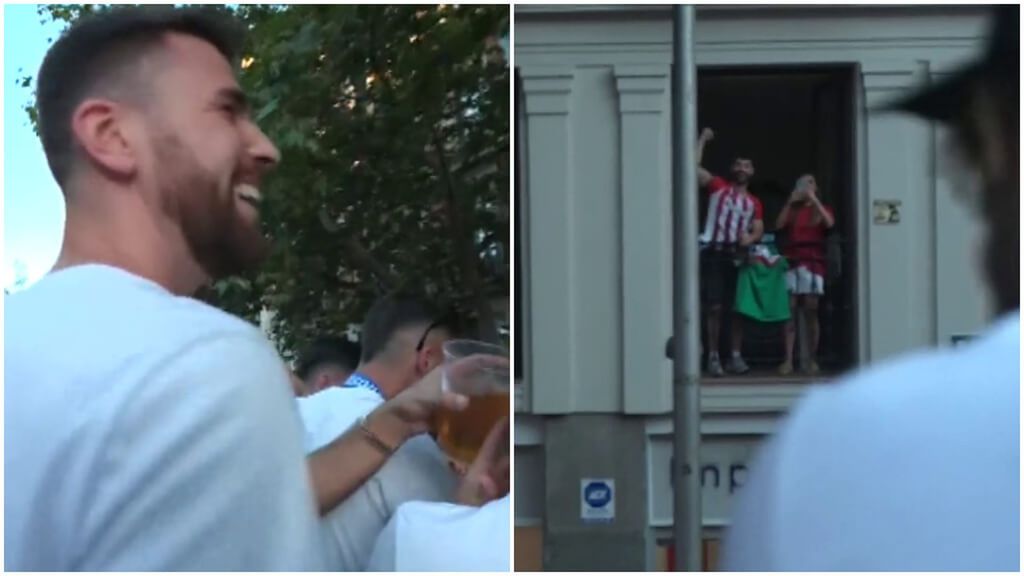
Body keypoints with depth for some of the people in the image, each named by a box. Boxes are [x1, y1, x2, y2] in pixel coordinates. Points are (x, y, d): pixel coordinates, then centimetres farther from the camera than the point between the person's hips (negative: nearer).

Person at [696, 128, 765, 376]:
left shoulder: (754, 202, 15)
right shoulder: (718, 187, 8)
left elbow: (759, 229, 10)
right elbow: (694, 166, 0)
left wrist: (750, 238, -12)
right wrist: (703, 139, 2)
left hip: (737, 254, 3)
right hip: (713, 252, -3)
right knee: (714, 307, -5)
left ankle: (736, 356, 9)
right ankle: (713, 357, -1)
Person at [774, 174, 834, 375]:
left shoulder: (821, 209, 16)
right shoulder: (792, 210, 20)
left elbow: (829, 223, -5)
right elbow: (779, 225, 3)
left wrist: (814, 200, -4)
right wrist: (790, 201, -1)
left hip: (813, 263, -1)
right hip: (792, 262, 1)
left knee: (811, 312, -6)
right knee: (789, 311, -8)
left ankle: (812, 360, -1)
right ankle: (788, 360, -11)